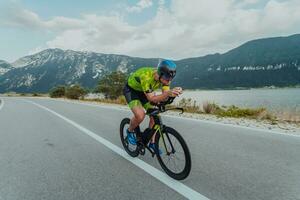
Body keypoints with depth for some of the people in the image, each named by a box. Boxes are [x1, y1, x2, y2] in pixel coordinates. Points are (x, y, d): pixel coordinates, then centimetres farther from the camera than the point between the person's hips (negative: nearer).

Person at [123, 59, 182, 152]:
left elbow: (164, 97, -21)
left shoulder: (165, 77, -21)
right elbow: (152, 99, -39)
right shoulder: (146, 76, -39)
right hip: (131, 90, -6)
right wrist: (169, 93, -55)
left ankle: (152, 143, 12)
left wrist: (172, 93, -43)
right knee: (140, 115, -27)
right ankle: (130, 131, 6)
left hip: (144, 91, 6)